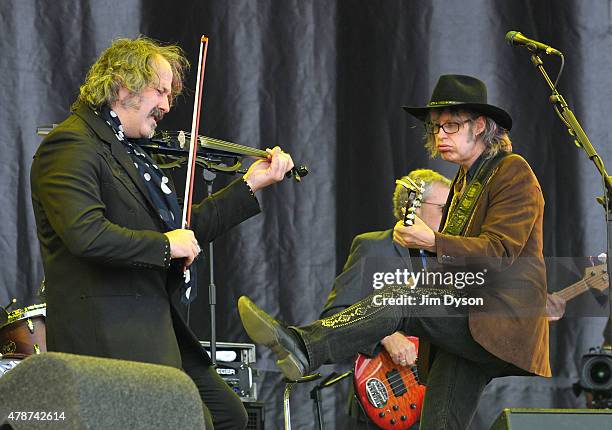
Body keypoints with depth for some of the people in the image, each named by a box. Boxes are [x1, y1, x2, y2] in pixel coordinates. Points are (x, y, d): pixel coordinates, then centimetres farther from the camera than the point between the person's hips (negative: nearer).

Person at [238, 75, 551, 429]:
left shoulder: (513, 172, -4)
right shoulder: (463, 182, 23)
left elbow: (499, 252, -16)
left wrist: (431, 241, -28)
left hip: (502, 324, -8)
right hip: (466, 318, 8)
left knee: (400, 300, -26)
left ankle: (301, 346, -39)